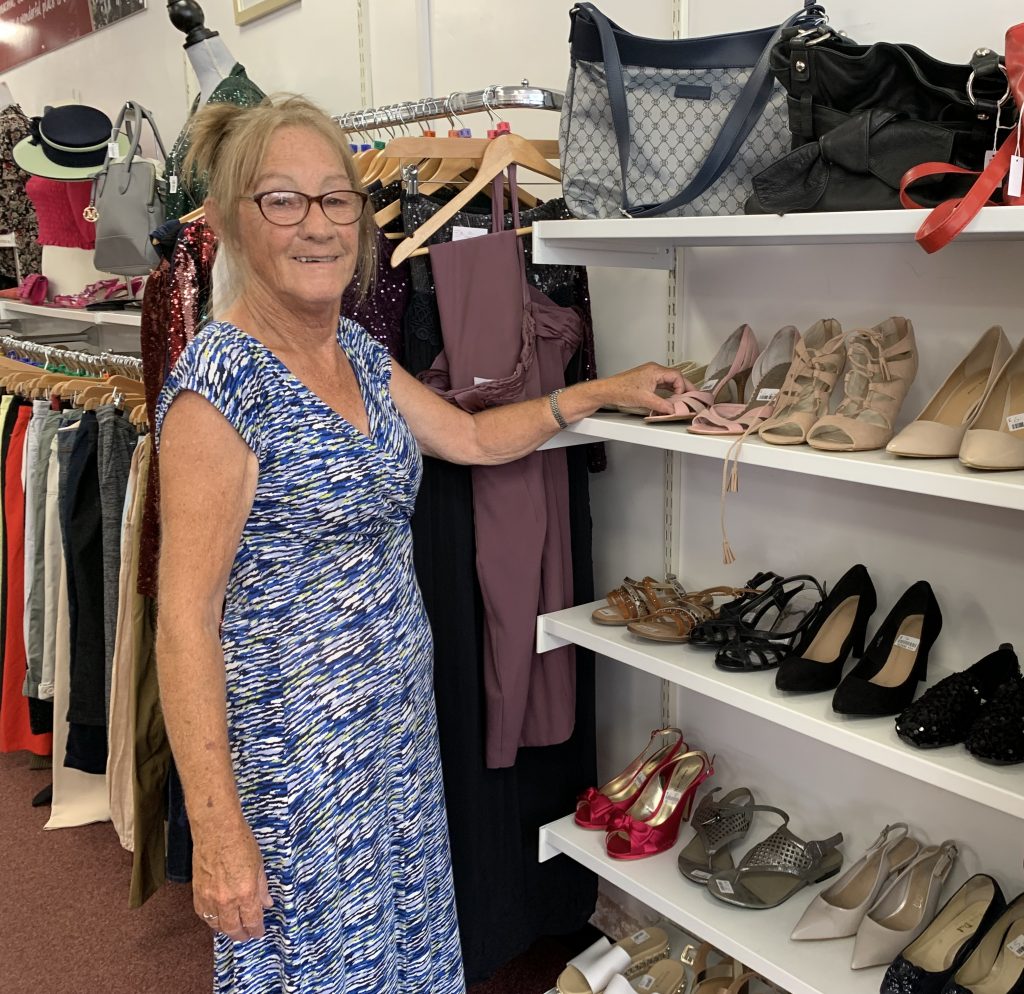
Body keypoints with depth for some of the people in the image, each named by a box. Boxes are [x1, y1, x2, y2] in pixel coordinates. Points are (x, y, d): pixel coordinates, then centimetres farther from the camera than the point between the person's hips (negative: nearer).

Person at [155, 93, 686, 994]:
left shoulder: (356, 350, 5)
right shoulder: (222, 378, -20)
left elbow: (472, 436, 19)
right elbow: (186, 616, -21)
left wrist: (604, 391, 16)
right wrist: (218, 832, -22)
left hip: (397, 725, 7)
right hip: (295, 744, -7)